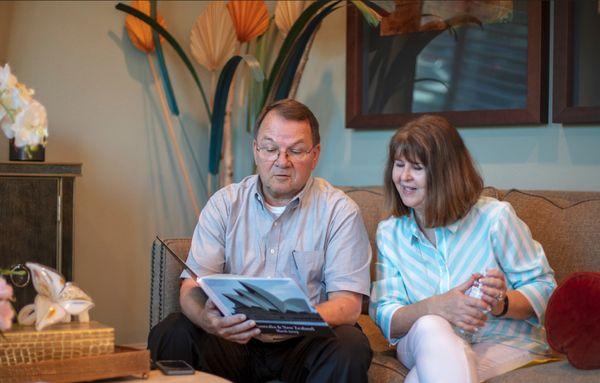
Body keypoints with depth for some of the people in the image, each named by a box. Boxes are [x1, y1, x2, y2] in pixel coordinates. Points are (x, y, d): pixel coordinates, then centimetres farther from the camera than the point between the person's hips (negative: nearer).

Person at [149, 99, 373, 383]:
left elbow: (348, 304, -8)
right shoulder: (225, 204, 6)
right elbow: (192, 287, -3)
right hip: (232, 338, 1)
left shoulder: (339, 211, -1)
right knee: (169, 334, -25)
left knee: (351, 349, -32)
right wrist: (207, 319, -29)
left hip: (305, 340, -1)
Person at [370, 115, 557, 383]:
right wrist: (434, 307, -23)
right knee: (430, 327, -34)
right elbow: (384, 316, -2)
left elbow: (544, 287, -3)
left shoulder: (495, 217, -6)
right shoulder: (389, 233, 6)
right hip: (425, 348, 5)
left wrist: (501, 304, -25)